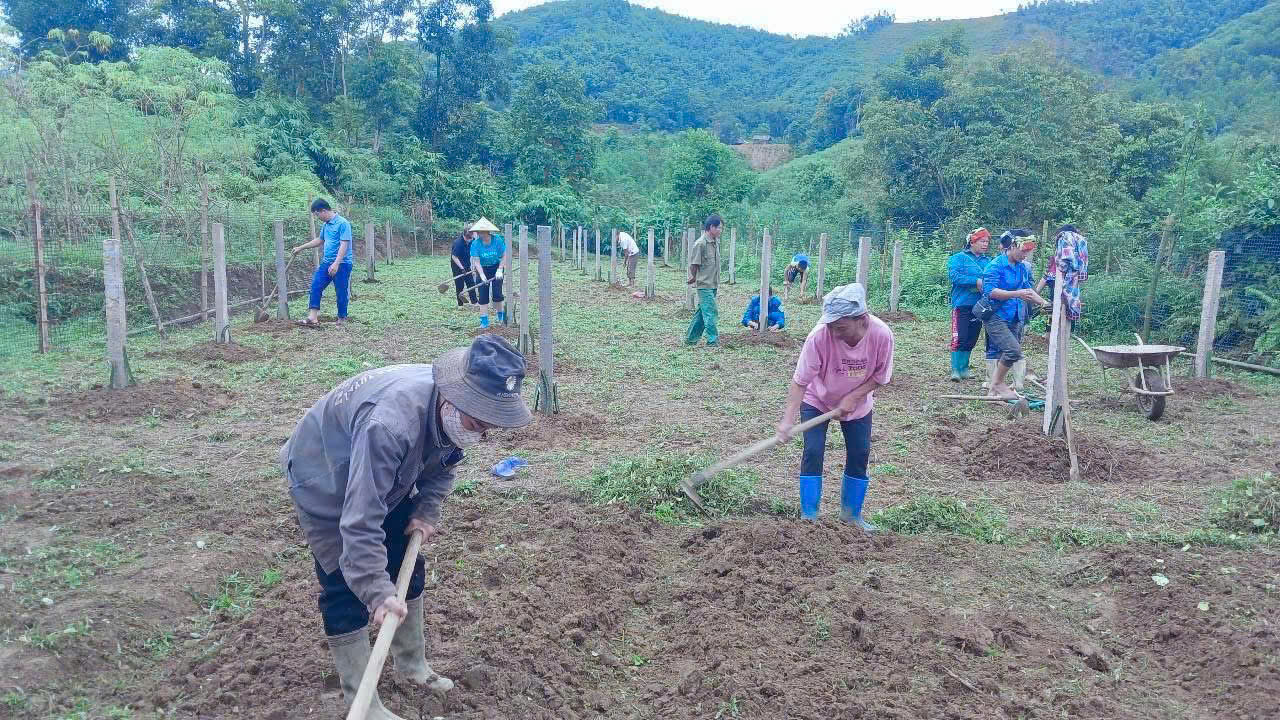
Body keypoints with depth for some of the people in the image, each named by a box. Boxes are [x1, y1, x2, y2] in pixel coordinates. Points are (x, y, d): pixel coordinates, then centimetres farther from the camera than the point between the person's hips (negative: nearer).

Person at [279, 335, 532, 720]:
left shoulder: (456, 409, -21)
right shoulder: (390, 423, -46)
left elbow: (441, 466, 0)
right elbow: (361, 519, -43)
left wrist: (426, 512, -12)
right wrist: (378, 593, -42)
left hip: (387, 479, 7)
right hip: (324, 482, -7)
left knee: (407, 570, 12)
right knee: (345, 590, -6)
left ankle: (412, 663, 31)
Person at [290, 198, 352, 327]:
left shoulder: (343, 223, -14)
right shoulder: (326, 225, 13)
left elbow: (344, 245, -20)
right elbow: (319, 240, 29)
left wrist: (336, 264, -27)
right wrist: (300, 248, 30)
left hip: (341, 264, -8)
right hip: (326, 262, 8)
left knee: (341, 293, 0)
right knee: (315, 286, 0)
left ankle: (342, 319, 14)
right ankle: (313, 317, 0)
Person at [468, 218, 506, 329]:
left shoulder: (498, 240, -17)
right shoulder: (476, 243, -17)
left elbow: (504, 255, -9)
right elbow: (476, 261, -18)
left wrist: (499, 270, -16)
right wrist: (482, 275, -30)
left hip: (496, 268, 0)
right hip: (482, 269, 0)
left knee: (497, 293, -4)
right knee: (482, 295, -2)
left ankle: (501, 315, 19)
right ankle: (484, 321, 2)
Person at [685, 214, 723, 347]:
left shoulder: (716, 242, 11)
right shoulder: (700, 244, -15)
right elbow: (694, 264, -12)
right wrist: (694, 277, 0)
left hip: (713, 284, 8)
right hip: (704, 284, -8)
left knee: (702, 311, 12)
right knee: (710, 312, -9)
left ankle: (691, 339, 21)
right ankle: (712, 341, -5)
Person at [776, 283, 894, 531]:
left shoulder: (882, 335, -30)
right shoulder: (819, 336, -36)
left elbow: (880, 376, -13)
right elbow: (800, 380, -30)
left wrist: (853, 397, -23)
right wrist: (788, 419, -37)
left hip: (858, 403, 3)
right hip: (817, 400, -2)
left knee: (860, 455, 6)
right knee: (812, 453, -10)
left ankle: (852, 514, 26)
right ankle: (809, 517, 3)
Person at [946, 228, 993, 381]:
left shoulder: (988, 261, 14)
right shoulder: (959, 258, -1)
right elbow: (954, 275, -16)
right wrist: (976, 281, -21)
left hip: (979, 306, 5)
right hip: (962, 304, -5)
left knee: (971, 340, 10)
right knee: (959, 339, -9)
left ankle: (964, 368, 19)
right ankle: (955, 370, -3)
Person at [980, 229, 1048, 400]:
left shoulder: (1023, 267, 11)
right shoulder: (996, 266, -12)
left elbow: (1027, 289, 21)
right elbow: (990, 291, -21)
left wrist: (1043, 302, 9)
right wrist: (1016, 294, -26)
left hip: (1014, 318, 8)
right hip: (995, 317, -8)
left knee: (1001, 354, 11)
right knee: (1013, 350, -19)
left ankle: (995, 388, 20)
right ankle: (998, 383, -2)